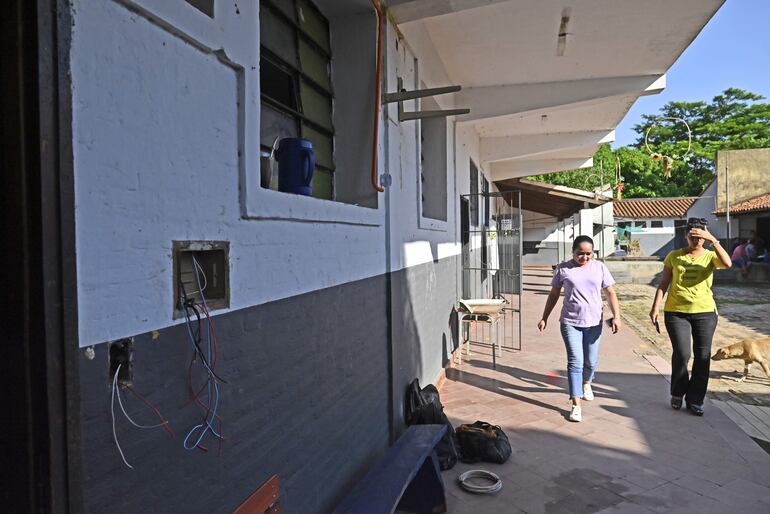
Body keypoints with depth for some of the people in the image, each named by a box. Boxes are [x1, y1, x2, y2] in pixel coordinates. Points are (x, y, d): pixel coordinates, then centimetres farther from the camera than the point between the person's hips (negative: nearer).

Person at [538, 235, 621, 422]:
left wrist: (616, 316, -9)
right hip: (570, 322, -2)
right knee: (575, 362, -8)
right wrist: (544, 318, 7)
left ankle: (586, 383, 47)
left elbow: (610, 293, 2)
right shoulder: (563, 269, -2)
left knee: (591, 361, 15)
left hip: (594, 322, 2)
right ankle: (576, 405, -4)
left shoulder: (599, 267, 2)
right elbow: (553, 294, 6)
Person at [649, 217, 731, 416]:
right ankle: (677, 393, 16)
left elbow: (727, 263, -21)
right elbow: (663, 284, 4)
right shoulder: (674, 256, 3)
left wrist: (713, 240, -24)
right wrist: (655, 307, -4)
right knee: (682, 353, -9)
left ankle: (694, 400, 17)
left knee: (702, 357, 4)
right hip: (676, 312, -1)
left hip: (705, 313, 1)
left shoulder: (710, 256, 3)